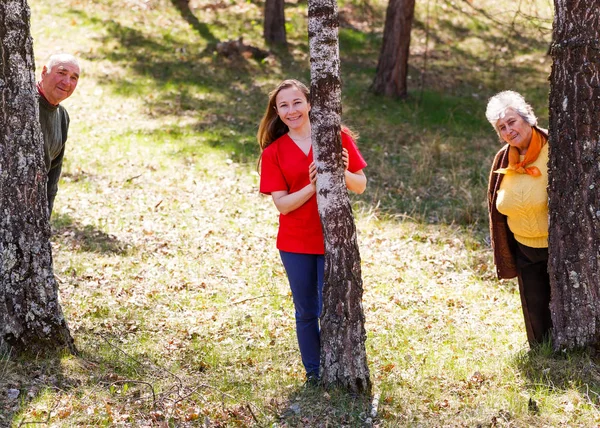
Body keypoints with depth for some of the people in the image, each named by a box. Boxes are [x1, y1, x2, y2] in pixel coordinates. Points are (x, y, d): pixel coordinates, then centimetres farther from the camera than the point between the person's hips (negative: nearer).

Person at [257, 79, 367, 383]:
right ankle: (313, 373, 27)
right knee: (306, 312, 11)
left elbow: (361, 186, -1)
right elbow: (282, 204, -9)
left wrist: (343, 173, -22)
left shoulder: (337, 138, -3)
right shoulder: (273, 152, -2)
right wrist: (312, 186, -25)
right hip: (295, 243, 1)